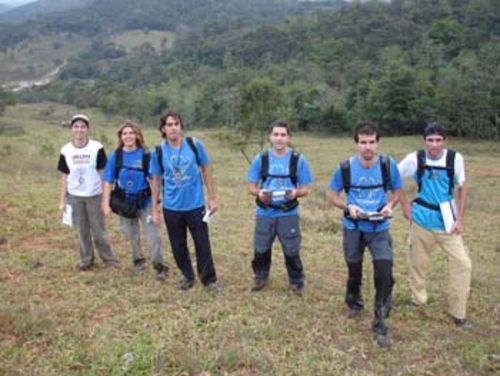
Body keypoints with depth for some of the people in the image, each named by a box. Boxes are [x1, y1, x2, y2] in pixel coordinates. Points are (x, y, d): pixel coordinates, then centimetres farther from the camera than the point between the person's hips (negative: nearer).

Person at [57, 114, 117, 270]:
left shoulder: (97, 148, -8)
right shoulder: (66, 150, -1)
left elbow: (103, 173, -3)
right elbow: (65, 177, 5)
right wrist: (62, 200, 4)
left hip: (94, 195, -2)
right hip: (75, 196, 2)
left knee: (98, 230, 4)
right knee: (82, 230, 11)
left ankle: (108, 258, 18)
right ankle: (86, 259, 23)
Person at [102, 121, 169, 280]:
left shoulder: (145, 154, -10)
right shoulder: (116, 156, -6)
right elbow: (108, 181, -4)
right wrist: (106, 203, -8)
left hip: (145, 201, -2)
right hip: (125, 202, 2)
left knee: (153, 234, -4)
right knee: (132, 235, 18)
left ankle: (159, 265, 7)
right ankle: (138, 259, 37)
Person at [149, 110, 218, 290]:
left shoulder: (194, 144, -7)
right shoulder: (158, 152, -5)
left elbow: (206, 170, 2)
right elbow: (156, 180, 3)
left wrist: (212, 198, 1)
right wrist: (154, 209, 3)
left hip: (196, 205, -1)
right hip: (171, 208, 1)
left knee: (202, 243, 5)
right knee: (178, 245, 13)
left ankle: (209, 278, 22)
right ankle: (187, 276, 33)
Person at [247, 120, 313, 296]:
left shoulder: (298, 159, -4)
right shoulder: (260, 159, -1)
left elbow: (305, 189, -1)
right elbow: (251, 186, 2)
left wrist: (296, 192, -24)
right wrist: (259, 193, -20)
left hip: (289, 214, -1)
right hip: (265, 213, 2)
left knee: (292, 251, 5)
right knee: (261, 250, 12)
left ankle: (296, 282, 25)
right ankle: (260, 277, 35)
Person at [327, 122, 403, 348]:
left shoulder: (389, 165, -11)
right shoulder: (345, 168, -12)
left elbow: (397, 191, 5)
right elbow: (332, 194, 1)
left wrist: (390, 205, -16)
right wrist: (348, 207, -18)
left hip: (380, 229, -1)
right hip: (353, 228, 1)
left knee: (384, 274, -12)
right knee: (354, 271, 17)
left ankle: (380, 324, 4)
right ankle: (354, 303, 49)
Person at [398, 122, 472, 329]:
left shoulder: (455, 158, -10)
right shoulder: (414, 159, -10)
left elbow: (462, 189, 0)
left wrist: (459, 220, -4)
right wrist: (405, 204, -1)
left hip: (447, 221, 0)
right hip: (422, 220, 0)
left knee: (461, 263, -5)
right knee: (418, 262, 12)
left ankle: (458, 313, 9)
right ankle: (417, 300, 35)